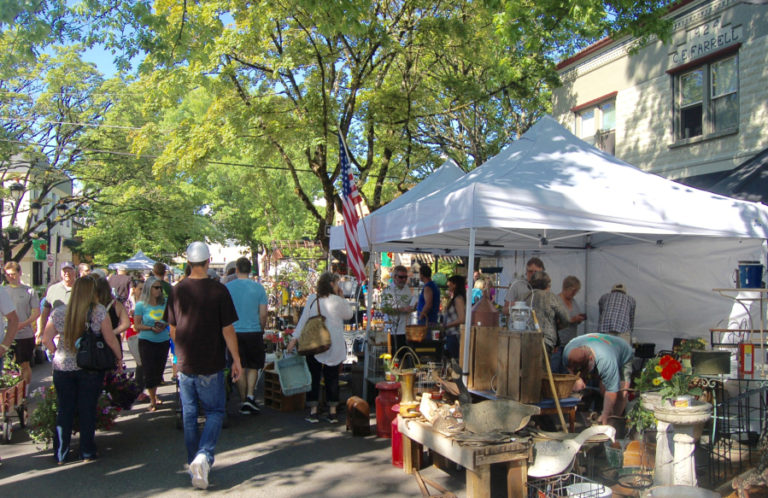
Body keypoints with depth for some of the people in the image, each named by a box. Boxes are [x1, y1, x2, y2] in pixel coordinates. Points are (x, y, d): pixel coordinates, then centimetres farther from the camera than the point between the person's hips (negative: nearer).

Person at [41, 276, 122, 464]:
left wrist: (58, 354, 16)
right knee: (87, 410, 9)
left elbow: (46, 339, 3)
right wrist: (119, 358, 5)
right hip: (91, 369, -2)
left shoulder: (59, 312, -1)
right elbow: (111, 339, -7)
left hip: (63, 368, 2)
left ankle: (61, 454, 19)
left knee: (64, 411, 12)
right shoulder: (99, 311, -11)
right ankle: (87, 453, 18)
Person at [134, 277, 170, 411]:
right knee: (149, 372, -3)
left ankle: (154, 395, 32)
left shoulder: (164, 302, 0)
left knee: (159, 370, 11)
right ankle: (153, 400, 12)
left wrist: (164, 325, -7)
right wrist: (151, 328, -17)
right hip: (147, 342, -3)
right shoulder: (141, 304, -7)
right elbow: (136, 325, -5)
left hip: (163, 341, 3)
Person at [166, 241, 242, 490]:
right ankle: (204, 456, -10)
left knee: (189, 414, 15)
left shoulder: (177, 290, 0)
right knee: (214, 412, 9)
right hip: (211, 365, -3)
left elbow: (172, 329, 8)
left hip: (185, 364, 4)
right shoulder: (218, 290, -12)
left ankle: (194, 462, 24)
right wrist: (236, 360, -1)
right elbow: (227, 329, -10)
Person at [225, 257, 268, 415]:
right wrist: (261, 330, 13)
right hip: (254, 332, 0)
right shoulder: (258, 288, -3)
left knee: (239, 368, 9)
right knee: (253, 366, 14)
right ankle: (250, 396, -2)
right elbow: (263, 314, -2)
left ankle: (243, 401, 14)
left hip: (234, 332, 0)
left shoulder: (227, 287, -3)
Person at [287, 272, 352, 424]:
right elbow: (349, 314, 10)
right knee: (332, 378, 9)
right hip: (333, 347, -1)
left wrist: (295, 339, -1)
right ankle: (332, 412, 12)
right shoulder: (337, 301, -6)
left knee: (313, 377, 7)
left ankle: (313, 412, 7)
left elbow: (304, 319, -3)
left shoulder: (312, 299, -2)